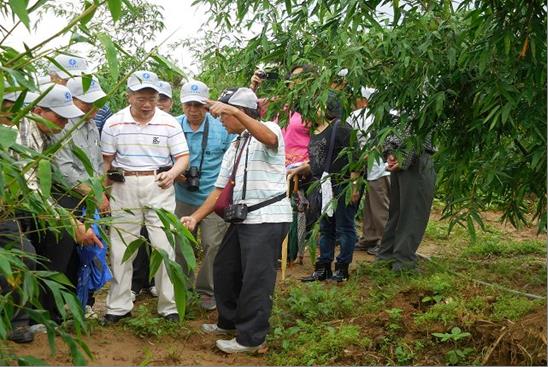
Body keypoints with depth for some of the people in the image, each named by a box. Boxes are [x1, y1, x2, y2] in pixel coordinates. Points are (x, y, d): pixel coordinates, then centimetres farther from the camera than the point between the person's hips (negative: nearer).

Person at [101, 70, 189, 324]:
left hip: (159, 188, -1)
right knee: (121, 248, 6)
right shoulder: (114, 123, 2)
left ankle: (169, 305, 11)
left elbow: (183, 157, 1)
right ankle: (119, 306, 18)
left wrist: (173, 173, -20)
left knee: (164, 247, -1)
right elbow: (107, 161, 7)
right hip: (124, 188, 1)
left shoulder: (169, 123, -1)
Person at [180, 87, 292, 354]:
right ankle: (230, 322, 35)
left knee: (256, 279, -5)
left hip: (268, 218, -9)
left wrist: (235, 111, -43)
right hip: (242, 219, 9)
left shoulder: (270, 129, -6)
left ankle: (251, 337, 7)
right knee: (224, 269, 17)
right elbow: (220, 189, 18)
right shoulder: (234, 148, 19)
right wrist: (196, 217, 9)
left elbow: (269, 138, -33)